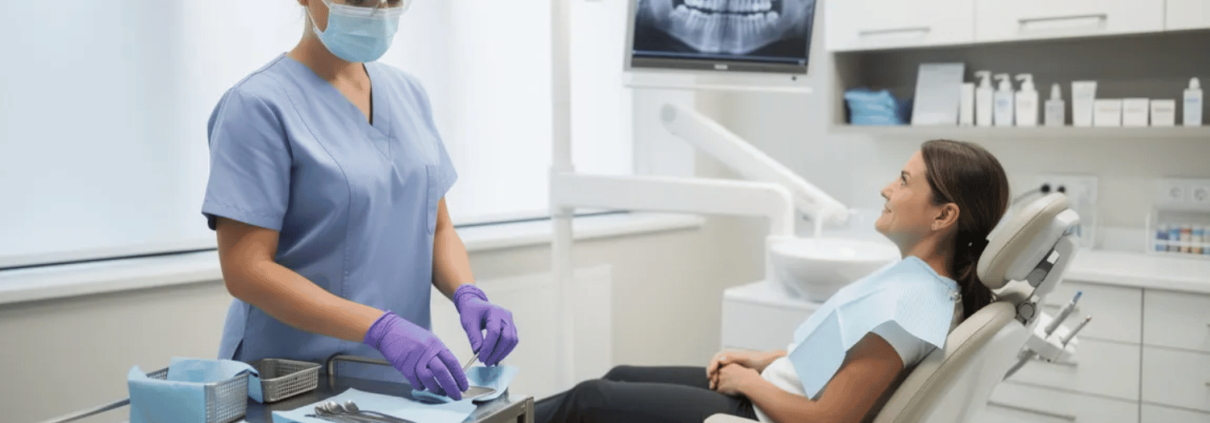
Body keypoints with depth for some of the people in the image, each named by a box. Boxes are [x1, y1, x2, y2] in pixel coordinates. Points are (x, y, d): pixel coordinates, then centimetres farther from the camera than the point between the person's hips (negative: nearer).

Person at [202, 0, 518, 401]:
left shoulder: (407, 93, 5)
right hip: (296, 380, -6)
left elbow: (437, 228, 8)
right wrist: (381, 328, -27)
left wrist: (467, 295, -11)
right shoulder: (258, 104, -13)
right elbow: (246, 269, -17)